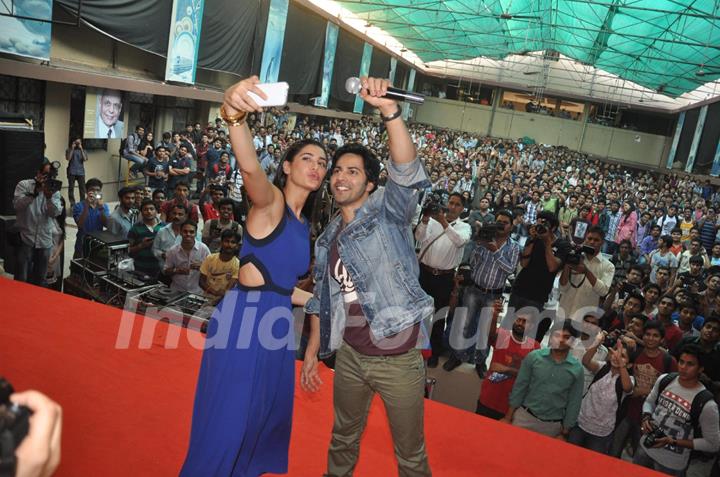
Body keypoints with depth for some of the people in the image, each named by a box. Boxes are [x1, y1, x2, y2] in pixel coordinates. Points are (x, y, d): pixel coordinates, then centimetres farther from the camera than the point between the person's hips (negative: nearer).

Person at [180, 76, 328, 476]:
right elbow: (250, 169, -35)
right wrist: (235, 116, -53)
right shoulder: (270, 201, -10)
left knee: (264, 420, 22)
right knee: (225, 426, 3)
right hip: (243, 319, -8)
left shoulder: (305, 225, 14)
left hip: (276, 325, 8)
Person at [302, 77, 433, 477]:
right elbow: (322, 298, 13)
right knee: (343, 438, 25)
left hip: (397, 358, -5)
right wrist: (312, 350, 10)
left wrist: (388, 110, -40)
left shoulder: (387, 212, -8)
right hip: (349, 354, 5)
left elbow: (406, 171, -28)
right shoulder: (328, 237, 8)